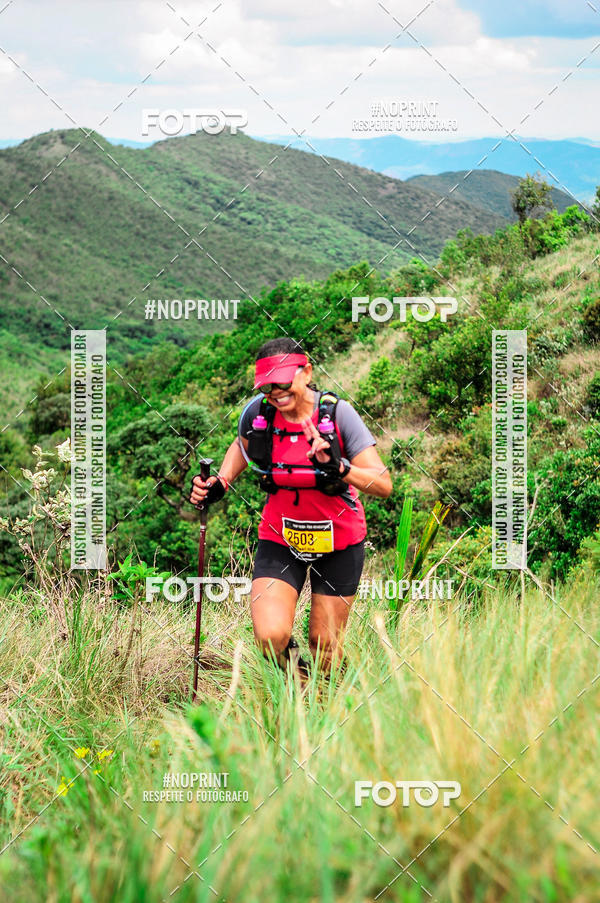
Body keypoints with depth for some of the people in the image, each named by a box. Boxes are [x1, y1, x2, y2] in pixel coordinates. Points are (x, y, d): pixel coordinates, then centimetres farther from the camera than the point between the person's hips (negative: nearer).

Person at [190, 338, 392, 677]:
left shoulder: (337, 413, -18)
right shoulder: (257, 413, -11)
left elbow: (384, 484, -22)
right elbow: (243, 445, 16)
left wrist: (339, 468, -38)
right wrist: (220, 483, 0)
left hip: (339, 541, -1)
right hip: (280, 539, 1)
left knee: (324, 651, 7)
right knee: (271, 637, -20)